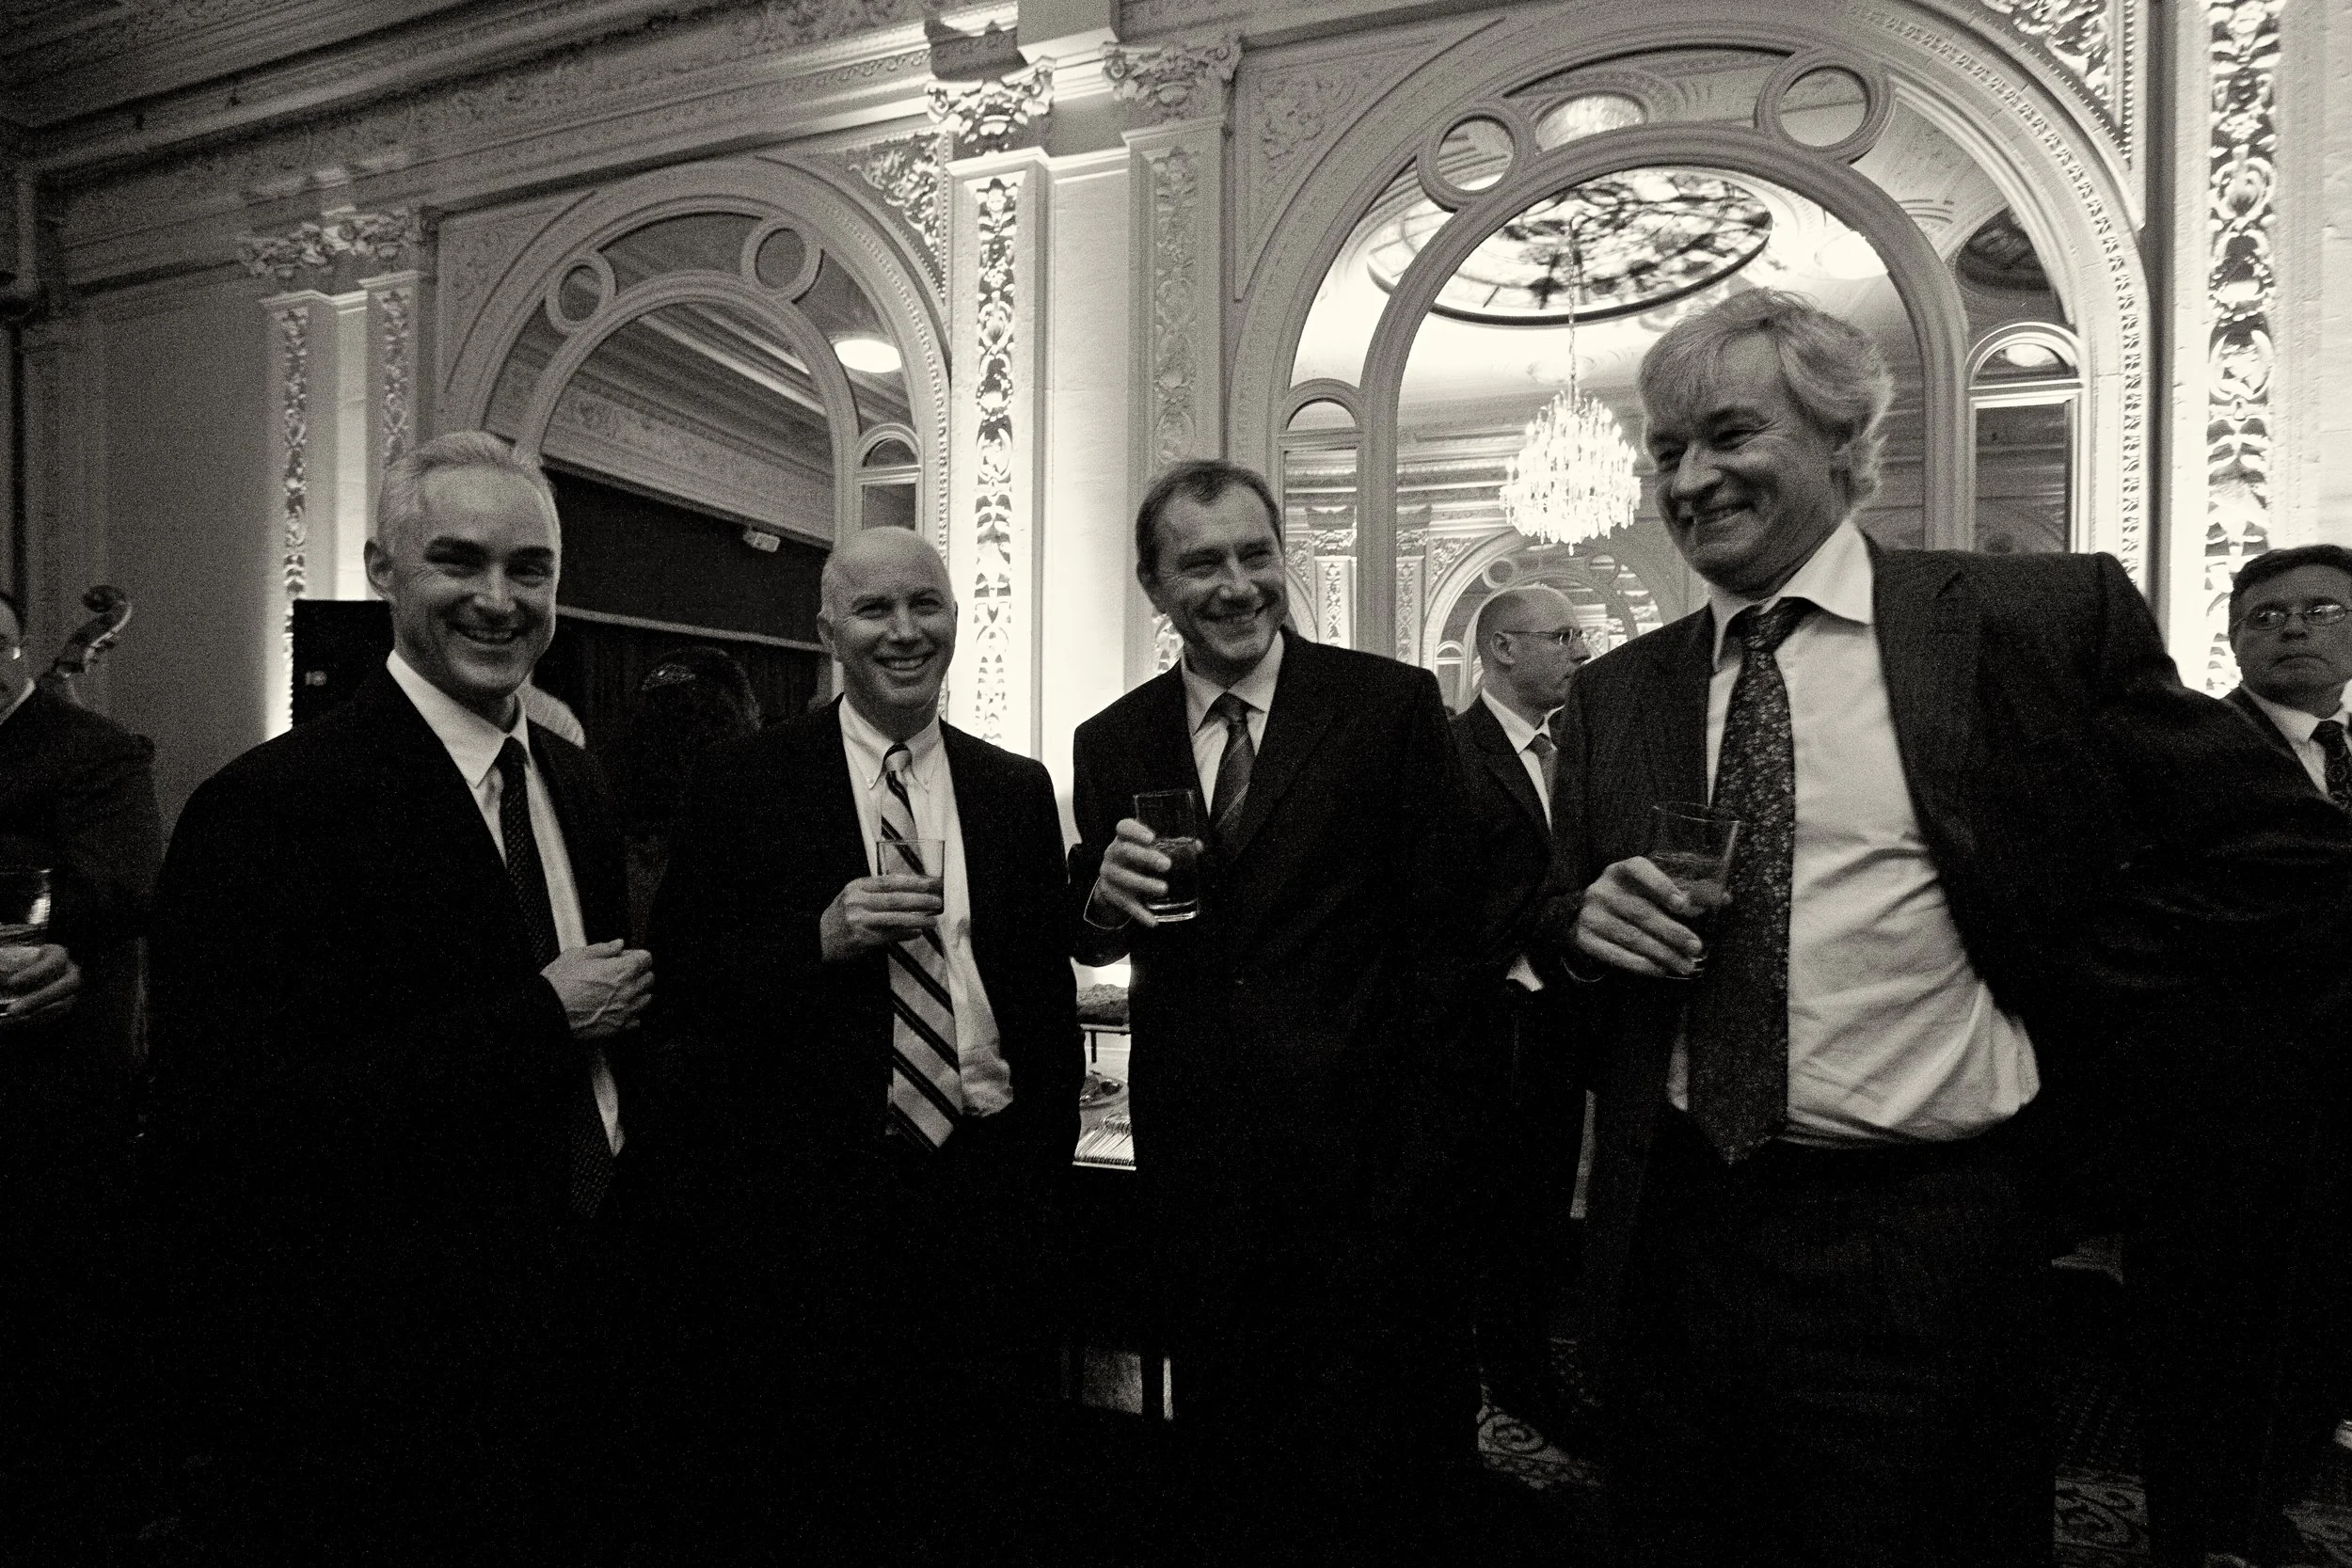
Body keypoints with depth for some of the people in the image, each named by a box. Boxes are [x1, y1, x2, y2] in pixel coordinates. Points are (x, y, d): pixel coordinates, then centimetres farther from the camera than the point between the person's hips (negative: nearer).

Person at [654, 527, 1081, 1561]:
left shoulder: (1018, 791, 7)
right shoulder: (743, 785, -1)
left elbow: (1049, 997, 10)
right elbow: (679, 985, -4)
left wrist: (1044, 1173, 7)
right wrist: (818, 940, -19)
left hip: (986, 1190, 3)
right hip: (809, 1196, -2)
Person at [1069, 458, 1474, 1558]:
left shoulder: (1395, 706, -7)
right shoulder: (1113, 742, 4)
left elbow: (1441, 939, -5)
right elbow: (1091, 942, 10)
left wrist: (1430, 1145, -7)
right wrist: (1105, 899, -13)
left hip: (1360, 1143, -3)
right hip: (1193, 1147, 3)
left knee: (1373, 1464, 11)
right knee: (1224, 1442, 20)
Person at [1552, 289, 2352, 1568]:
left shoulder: (2046, 622, -4)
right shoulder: (1611, 697, 6)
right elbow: (1552, 947, 12)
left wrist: (2056, 1043, -4)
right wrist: (1585, 920, -10)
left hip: (1923, 1263, -3)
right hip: (1669, 1250, 4)